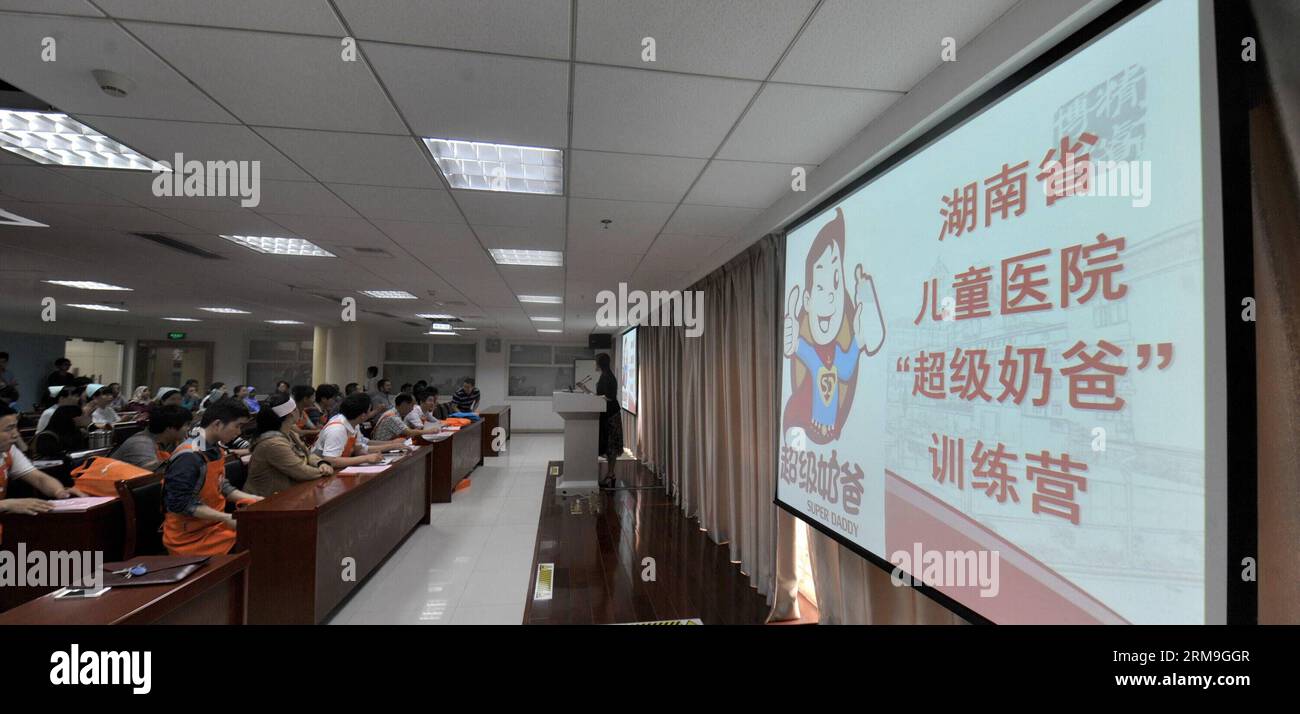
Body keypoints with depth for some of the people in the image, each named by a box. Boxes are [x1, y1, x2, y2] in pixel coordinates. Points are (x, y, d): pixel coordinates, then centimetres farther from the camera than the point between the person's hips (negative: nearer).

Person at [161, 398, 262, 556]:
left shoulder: (215, 449, 4)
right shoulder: (189, 457, -22)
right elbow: (180, 504, -23)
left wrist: (252, 499, 7)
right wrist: (226, 518, -24)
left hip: (214, 524, 8)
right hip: (191, 536, -8)